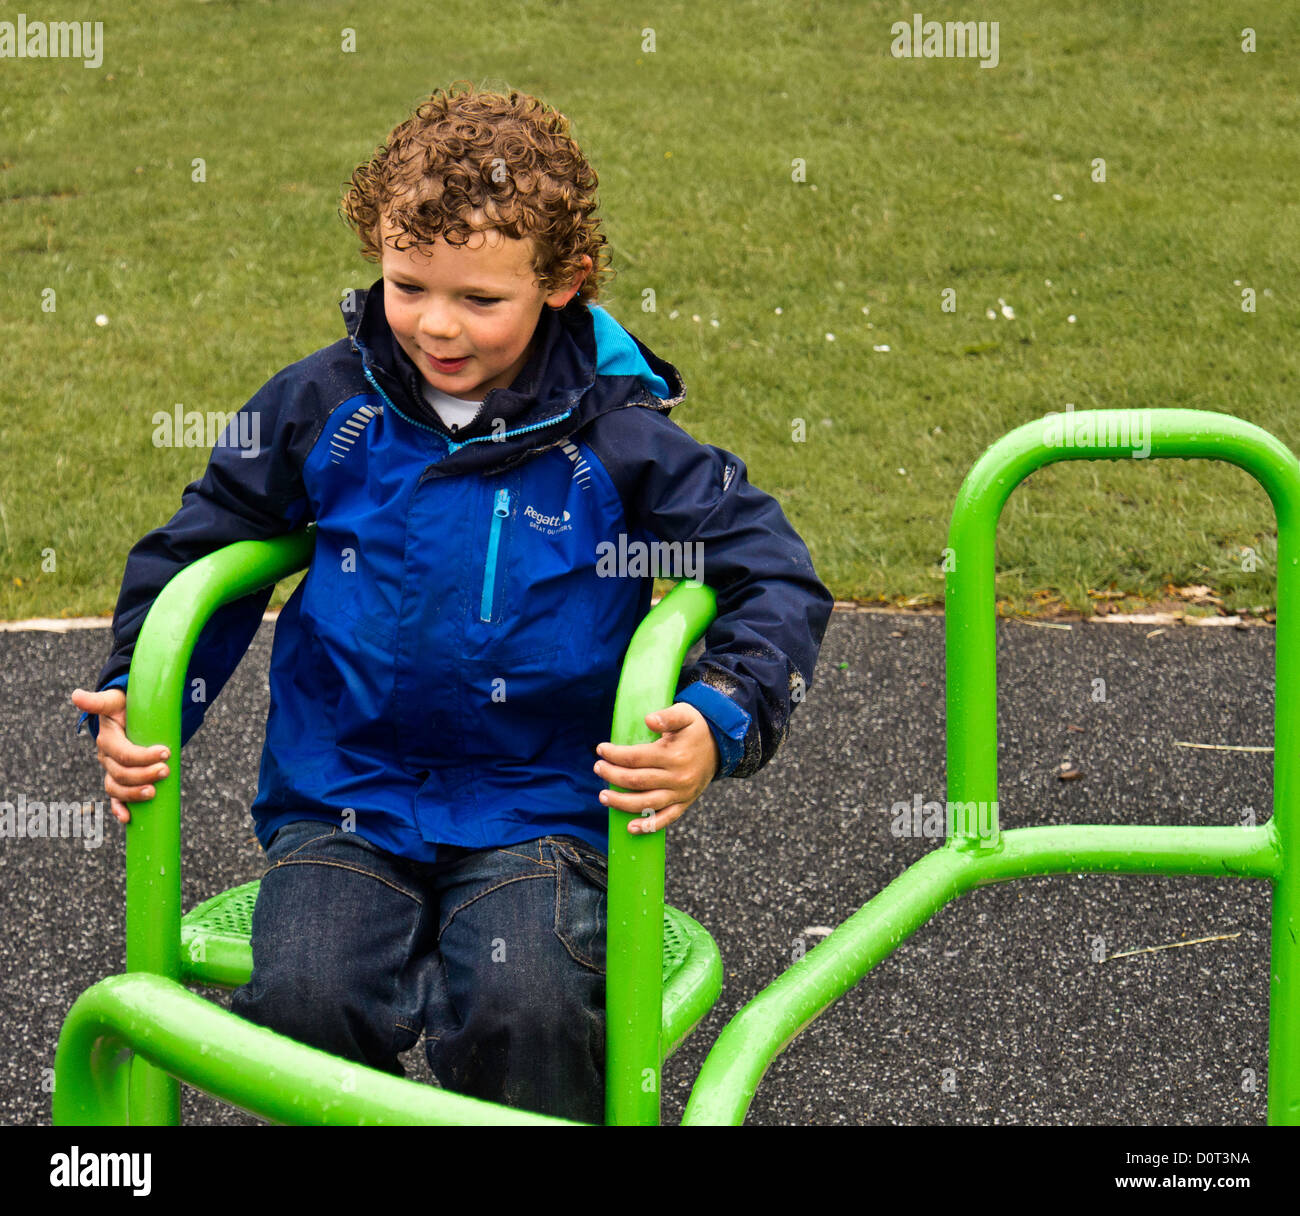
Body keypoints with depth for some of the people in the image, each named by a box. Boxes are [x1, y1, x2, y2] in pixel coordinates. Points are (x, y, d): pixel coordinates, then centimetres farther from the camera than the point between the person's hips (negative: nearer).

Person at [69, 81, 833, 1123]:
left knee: (525, 1009, -29)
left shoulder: (614, 438, -5)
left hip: (541, 808, -2)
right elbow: (195, 553, 15)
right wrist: (135, 702, 2)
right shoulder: (322, 409, 1)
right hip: (345, 798, 2)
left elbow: (777, 576, -2)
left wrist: (720, 725, -19)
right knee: (302, 999, -25)